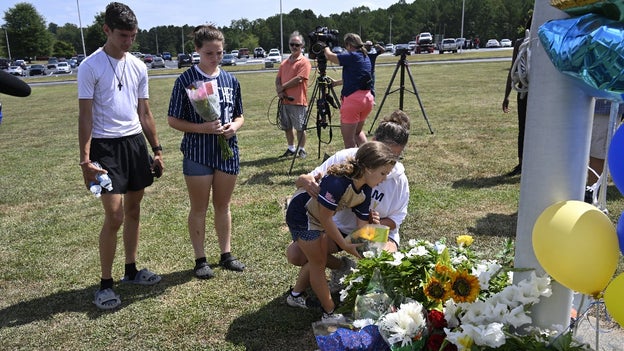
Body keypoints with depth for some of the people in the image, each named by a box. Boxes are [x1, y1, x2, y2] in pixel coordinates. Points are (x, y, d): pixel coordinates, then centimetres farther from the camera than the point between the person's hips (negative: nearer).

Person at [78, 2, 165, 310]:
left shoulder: (138, 66, 8)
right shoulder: (91, 67, -8)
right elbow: (85, 116, -9)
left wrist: (156, 150, 12)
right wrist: (85, 160, -15)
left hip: (135, 142, 6)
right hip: (106, 146, -6)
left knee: (134, 210, 12)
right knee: (114, 216, -8)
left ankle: (131, 270, 28)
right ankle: (105, 284, 7)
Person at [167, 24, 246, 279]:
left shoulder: (231, 80, 5)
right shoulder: (186, 80, -7)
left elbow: (239, 115, 13)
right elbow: (173, 120, -6)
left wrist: (234, 126, -10)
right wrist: (203, 128, -20)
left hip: (227, 151, 4)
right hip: (197, 153, -4)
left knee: (223, 205, 15)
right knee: (199, 208, 8)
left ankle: (226, 254, 28)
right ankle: (200, 260, 21)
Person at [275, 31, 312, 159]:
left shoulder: (304, 62, -6)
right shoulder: (284, 62, 15)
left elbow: (299, 79, -16)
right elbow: (278, 79, 13)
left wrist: (283, 87, -9)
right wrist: (279, 91, -7)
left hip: (298, 100, -7)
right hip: (284, 100, 7)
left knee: (300, 128, 1)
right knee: (287, 127, 13)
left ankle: (302, 150, 13)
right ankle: (291, 149, 26)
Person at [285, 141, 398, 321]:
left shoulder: (365, 191, -9)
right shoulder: (338, 182, -36)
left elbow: (362, 224, -3)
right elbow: (326, 219, -27)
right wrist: (345, 245, -20)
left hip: (318, 217, 9)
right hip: (301, 214, -8)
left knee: (317, 259, 18)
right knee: (318, 263, 0)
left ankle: (296, 295, 40)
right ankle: (329, 314, 14)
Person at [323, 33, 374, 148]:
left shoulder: (351, 57, -11)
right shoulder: (366, 58, 14)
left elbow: (329, 56, -9)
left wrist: (326, 47, 12)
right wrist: (336, 82, 30)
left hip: (352, 99, -9)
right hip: (367, 98, 9)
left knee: (348, 139, 1)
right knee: (357, 132, 26)